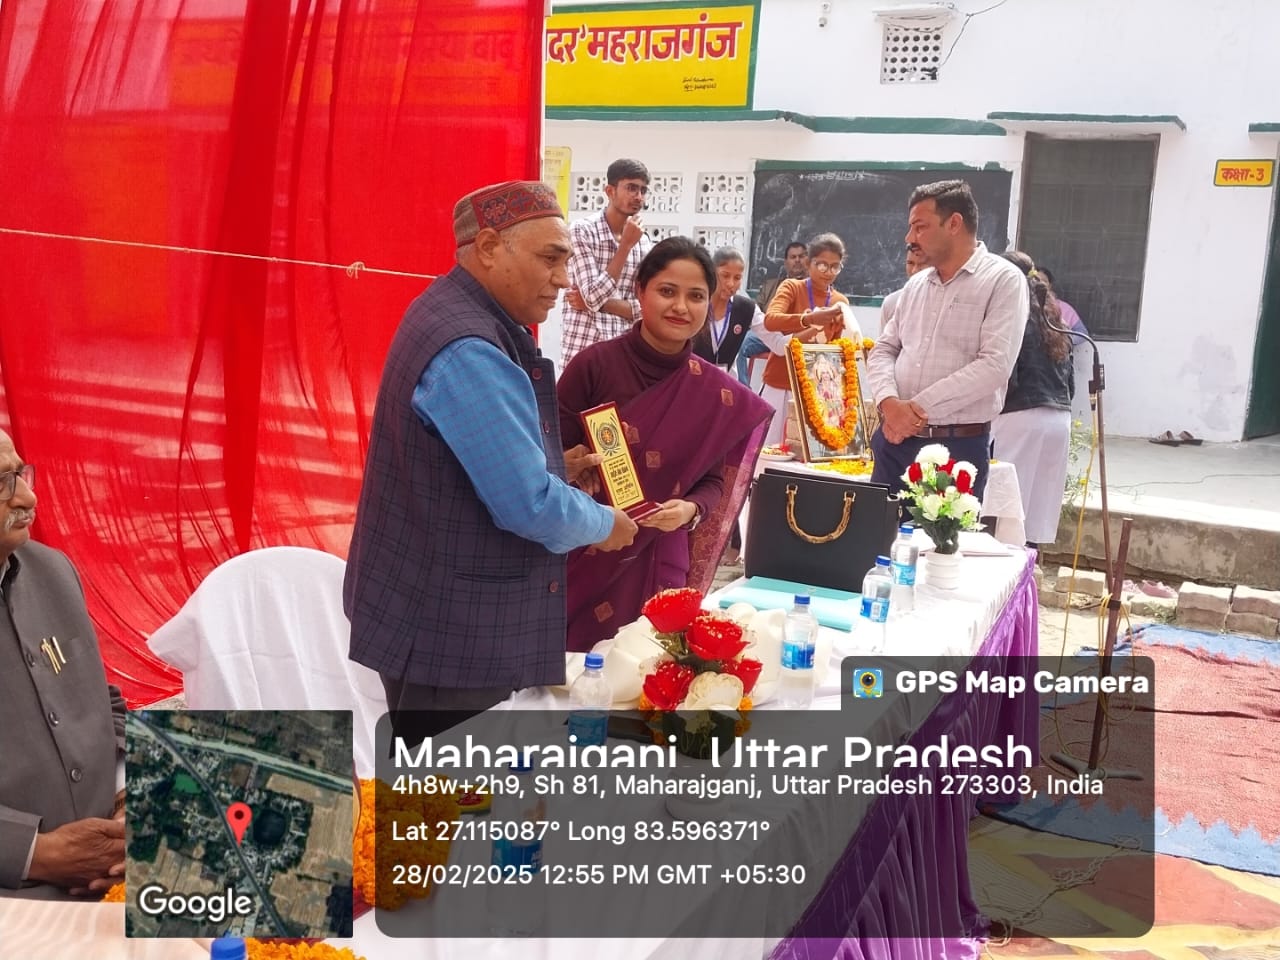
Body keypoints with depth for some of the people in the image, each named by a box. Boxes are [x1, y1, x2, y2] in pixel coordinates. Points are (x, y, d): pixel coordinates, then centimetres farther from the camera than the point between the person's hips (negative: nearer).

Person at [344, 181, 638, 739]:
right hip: (451, 636, -10)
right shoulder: (467, 352, -24)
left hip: (448, 616, 10)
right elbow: (530, 507, -26)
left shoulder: (461, 319, 10)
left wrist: (552, 468, 7)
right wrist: (605, 524, -7)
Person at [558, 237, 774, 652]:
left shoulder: (716, 393, -1)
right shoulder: (594, 365, -9)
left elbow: (715, 481, 5)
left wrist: (691, 510, -14)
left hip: (656, 565, 2)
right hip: (582, 556, -2)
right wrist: (579, 468, -24)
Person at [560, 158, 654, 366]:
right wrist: (626, 245, -15)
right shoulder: (582, 231, -7)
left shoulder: (644, 243, 7)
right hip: (582, 353, -4)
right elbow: (593, 297, -16)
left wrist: (597, 301, -10)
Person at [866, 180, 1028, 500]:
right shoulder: (915, 285, 15)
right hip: (894, 439, 6)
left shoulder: (1003, 280, -5)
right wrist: (889, 402, -9)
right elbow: (883, 350, 13)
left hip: (958, 446, -5)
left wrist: (919, 408, -15)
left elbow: (994, 366, -15)